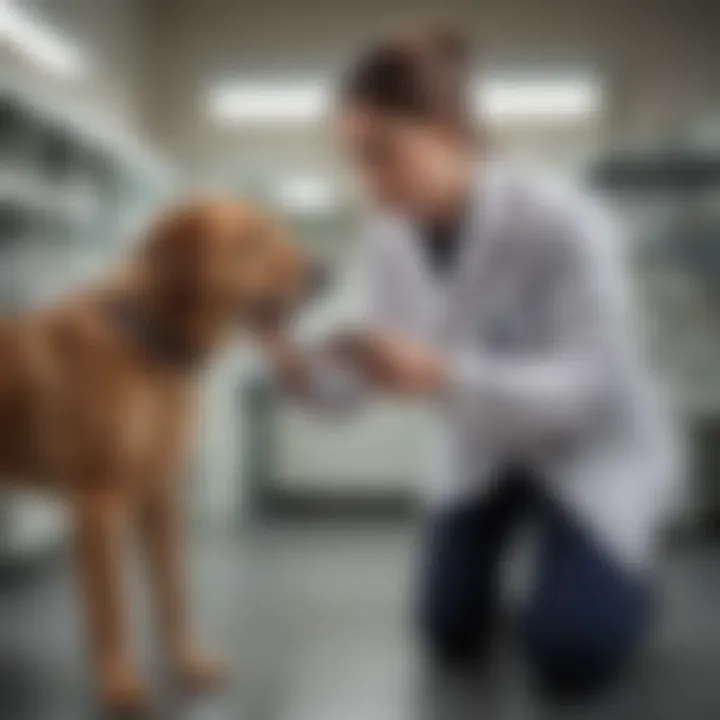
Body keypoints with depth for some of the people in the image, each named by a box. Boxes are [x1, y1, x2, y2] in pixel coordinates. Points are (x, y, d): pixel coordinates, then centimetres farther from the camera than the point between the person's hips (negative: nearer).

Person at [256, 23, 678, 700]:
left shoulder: (559, 220, -32)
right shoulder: (387, 242, -15)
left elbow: (588, 384, -33)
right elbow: (382, 372, -10)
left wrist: (442, 376, -48)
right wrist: (306, 369, -32)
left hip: (596, 446, -4)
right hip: (483, 446, 5)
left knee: (571, 660, -10)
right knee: (452, 639, 4)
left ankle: (624, 562, 21)